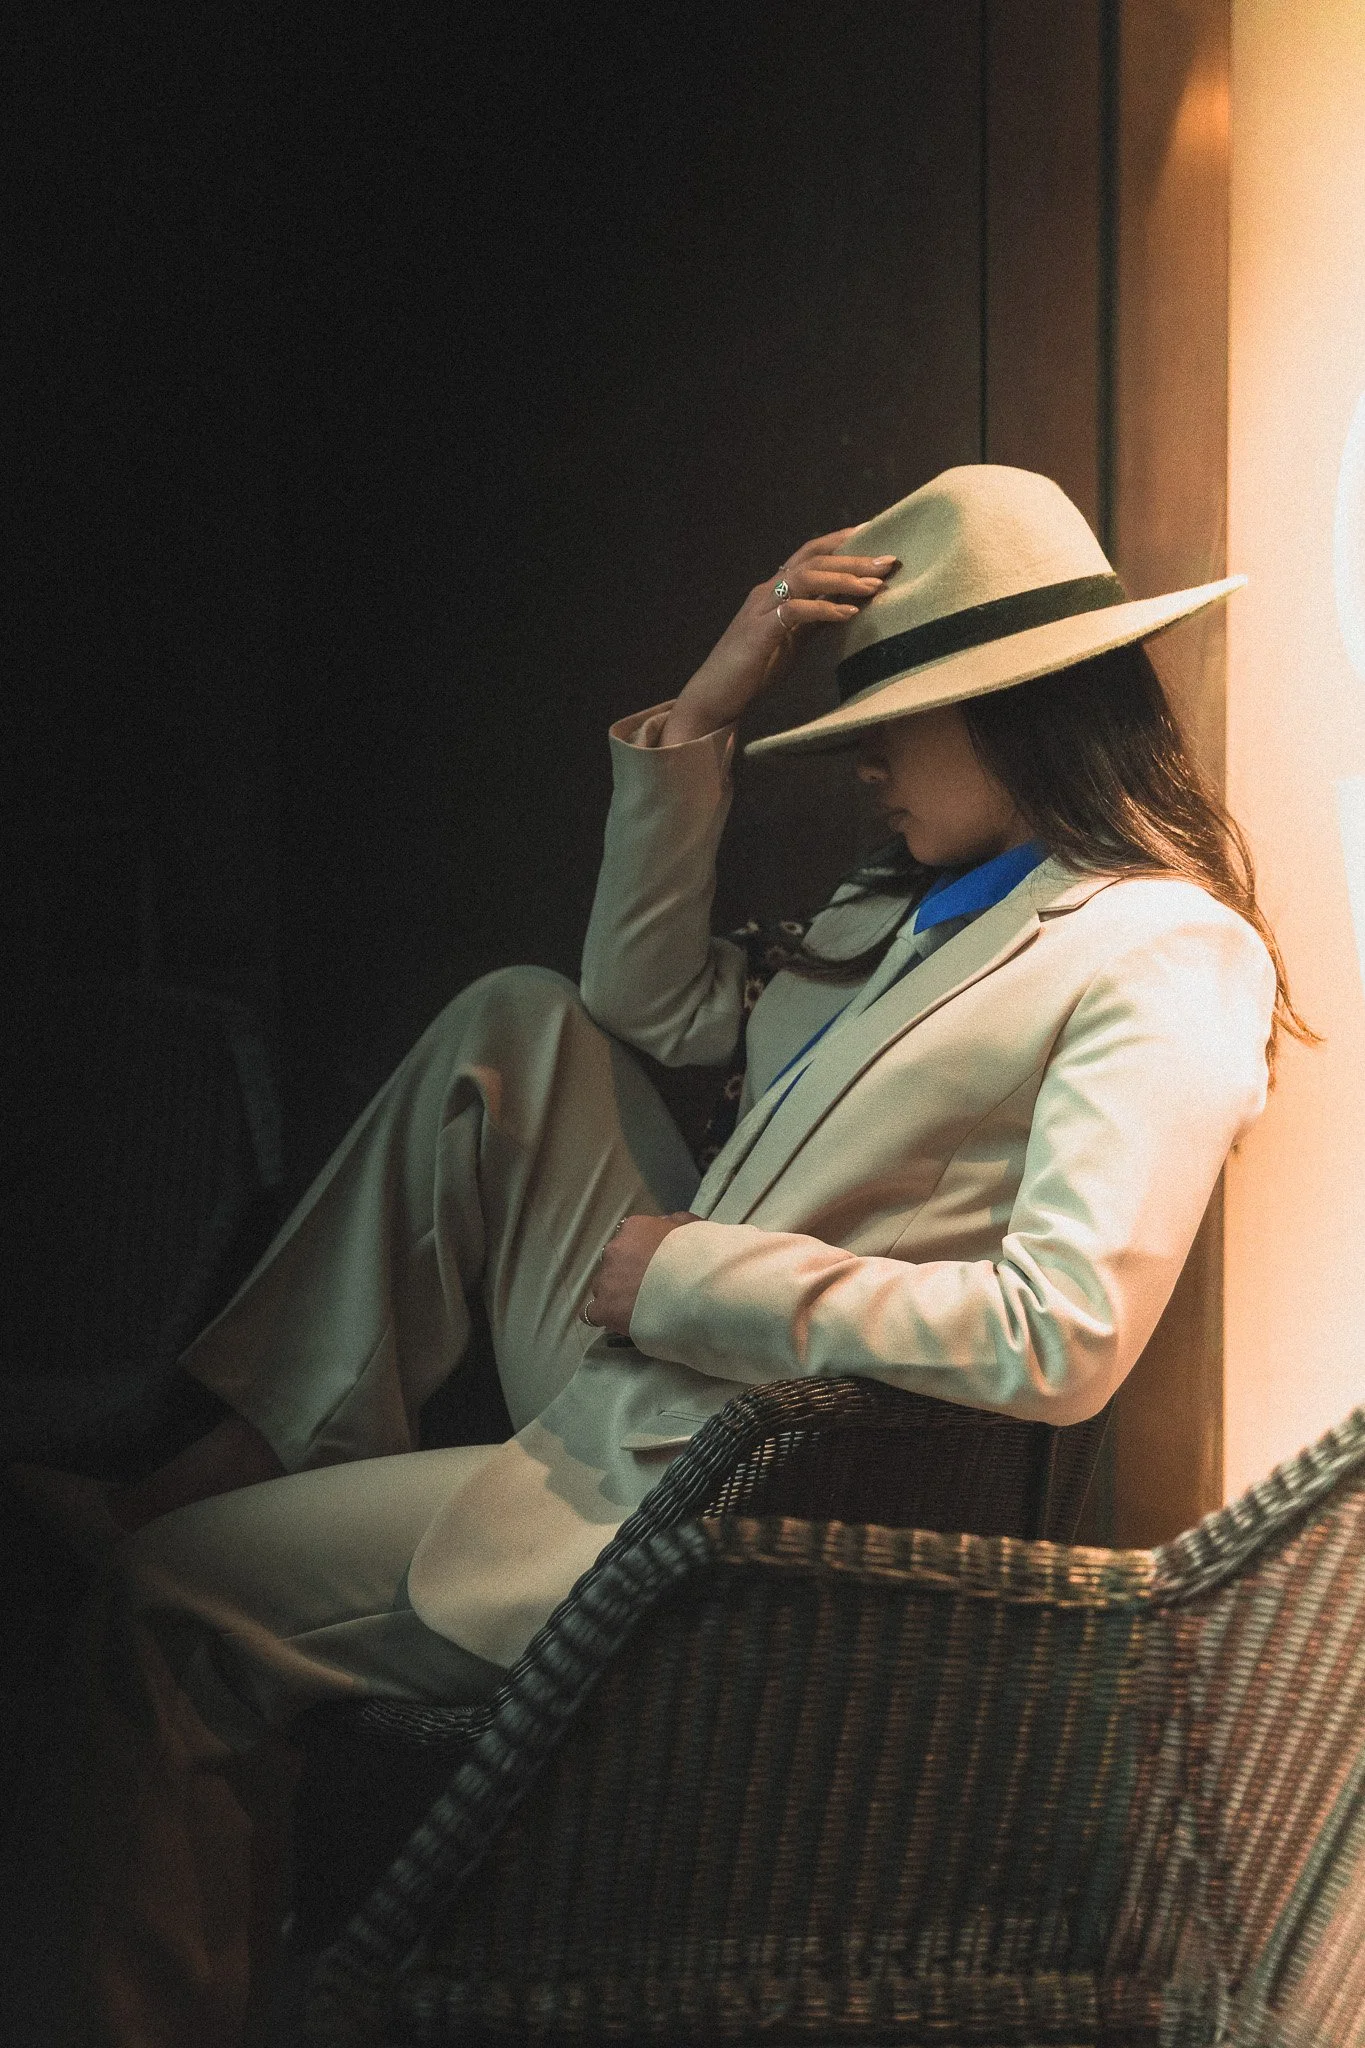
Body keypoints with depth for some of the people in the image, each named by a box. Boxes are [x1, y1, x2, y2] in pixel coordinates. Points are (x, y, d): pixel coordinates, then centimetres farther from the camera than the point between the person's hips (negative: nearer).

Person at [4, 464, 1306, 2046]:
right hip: (648, 1398, 9)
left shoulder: (1167, 958, -16)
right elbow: (656, 1003, 21)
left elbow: (1064, 1338, -27)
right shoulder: (913, 903, 13)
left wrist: (694, 1272, -18)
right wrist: (699, 717, 9)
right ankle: (274, 1446, 6)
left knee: (157, 1610, -3)